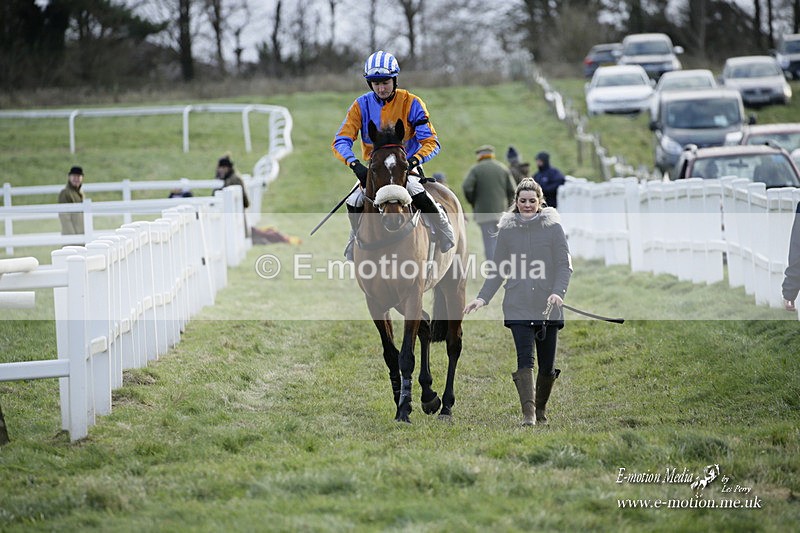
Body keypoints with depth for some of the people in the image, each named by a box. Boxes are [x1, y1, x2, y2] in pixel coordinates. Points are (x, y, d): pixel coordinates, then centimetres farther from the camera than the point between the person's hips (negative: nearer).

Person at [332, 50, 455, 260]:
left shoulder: (411, 103, -10)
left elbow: (431, 143, -14)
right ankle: (357, 238, 12)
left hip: (406, 167, -2)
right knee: (354, 204, -22)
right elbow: (340, 141, -10)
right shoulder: (362, 105, -5)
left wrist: (413, 161, -35)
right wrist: (354, 163, -31)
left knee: (416, 193, -33)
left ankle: (445, 232, -8)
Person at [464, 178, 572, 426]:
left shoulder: (553, 226, 1)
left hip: (547, 306, 0)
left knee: (547, 364, 5)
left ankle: (541, 408, 26)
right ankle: (528, 413, -18)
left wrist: (558, 292, -17)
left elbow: (565, 264, -1)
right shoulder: (507, 229, 7)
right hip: (518, 306, 0)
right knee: (524, 358, -14)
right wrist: (482, 298, 3)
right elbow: (499, 270, 13)